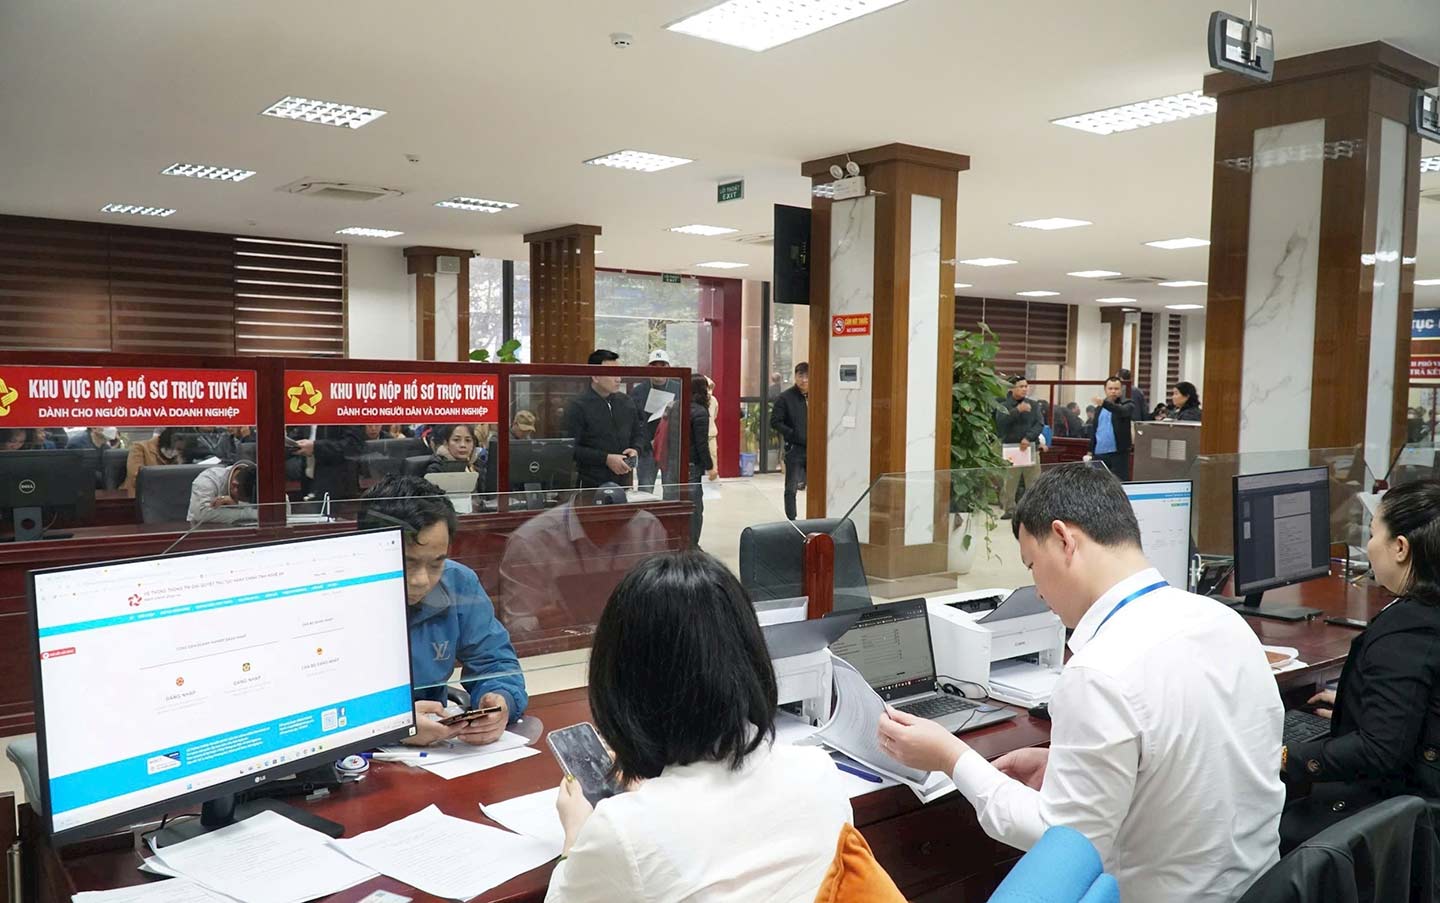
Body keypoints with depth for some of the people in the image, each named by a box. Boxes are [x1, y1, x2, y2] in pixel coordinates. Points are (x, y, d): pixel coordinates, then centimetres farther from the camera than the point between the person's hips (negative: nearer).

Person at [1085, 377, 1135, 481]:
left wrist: (1105, 403, -41)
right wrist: (1090, 452, 13)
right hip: (1098, 454, 5)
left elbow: (1121, 411, -24)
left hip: (1118, 454, -5)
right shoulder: (1099, 409, 17)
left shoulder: (1127, 405, 1)